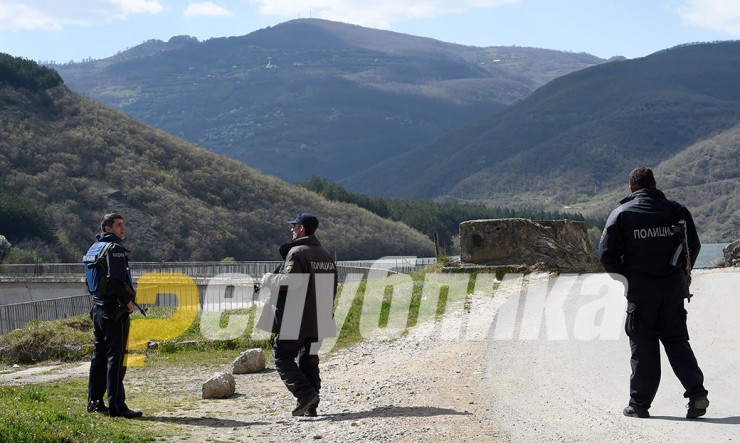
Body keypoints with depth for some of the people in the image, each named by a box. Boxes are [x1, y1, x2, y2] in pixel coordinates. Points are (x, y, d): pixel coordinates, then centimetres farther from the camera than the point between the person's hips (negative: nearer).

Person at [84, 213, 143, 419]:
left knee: (99, 355, 15)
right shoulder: (114, 248, -13)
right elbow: (117, 279, -23)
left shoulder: (93, 248, 15)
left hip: (97, 307, 9)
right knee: (115, 357, -7)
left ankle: (94, 401, 20)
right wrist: (128, 301, -13)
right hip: (114, 310, -9)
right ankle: (116, 406, -7)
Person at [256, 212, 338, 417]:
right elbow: (332, 289, 18)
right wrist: (326, 314, 25)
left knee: (283, 356, 0)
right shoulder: (326, 256, 15)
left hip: (294, 320, -8)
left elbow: (290, 280, -23)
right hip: (317, 321, 8)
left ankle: (305, 393, -16)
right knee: (309, 360, 13)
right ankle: (310, 406, 10)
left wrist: (268, 279, -6)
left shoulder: (297, 252, -12)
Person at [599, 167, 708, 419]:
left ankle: (639, 405, 11)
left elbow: (607, 254, -6)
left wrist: (623, 276, 9)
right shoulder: (676, 210, 4)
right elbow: (693, 246, 7)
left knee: (643, 347, 6)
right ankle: (696, 393, -3)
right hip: (673, 289, 2)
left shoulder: (621, 214, -4)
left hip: (640, 291, -2)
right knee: (676, 341, 11)